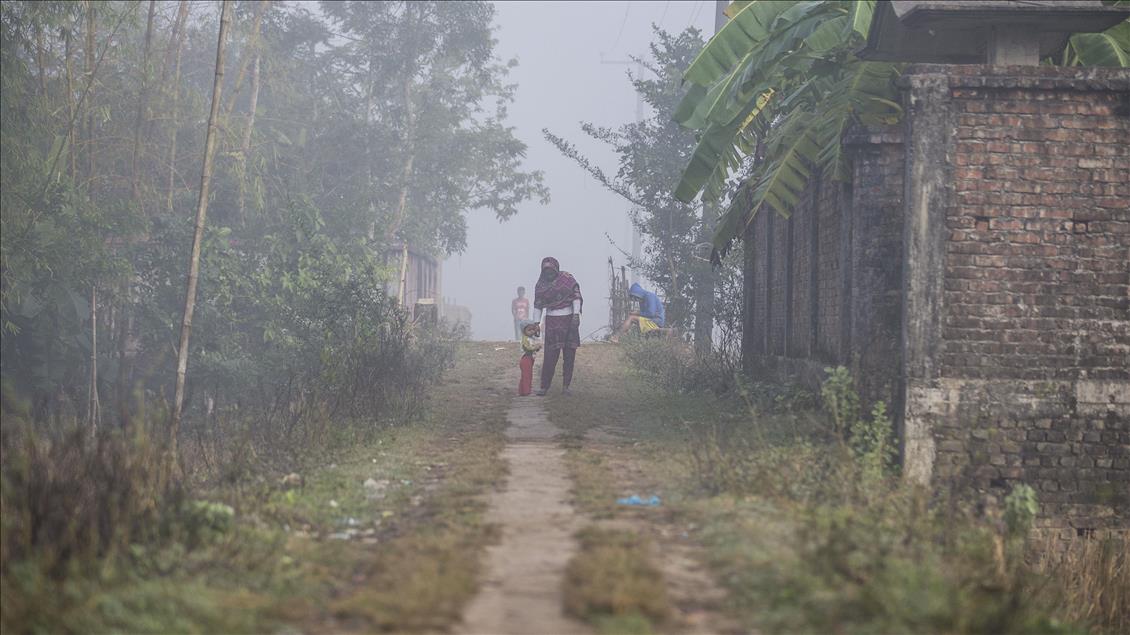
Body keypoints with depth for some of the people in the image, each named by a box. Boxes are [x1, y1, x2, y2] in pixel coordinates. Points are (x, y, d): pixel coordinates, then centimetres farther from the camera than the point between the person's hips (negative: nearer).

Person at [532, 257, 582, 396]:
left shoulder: (567, 278, -1)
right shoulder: (541, 285, 6)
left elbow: (576, 296, -4)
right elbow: (538, 306, 9)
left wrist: (576, 315, -13)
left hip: (569, 320, 0)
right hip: (552, 321, 0)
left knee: (569, 354, 2)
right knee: (550, 355, -7)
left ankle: (566, 386, 9)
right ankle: (544, 386, -4)